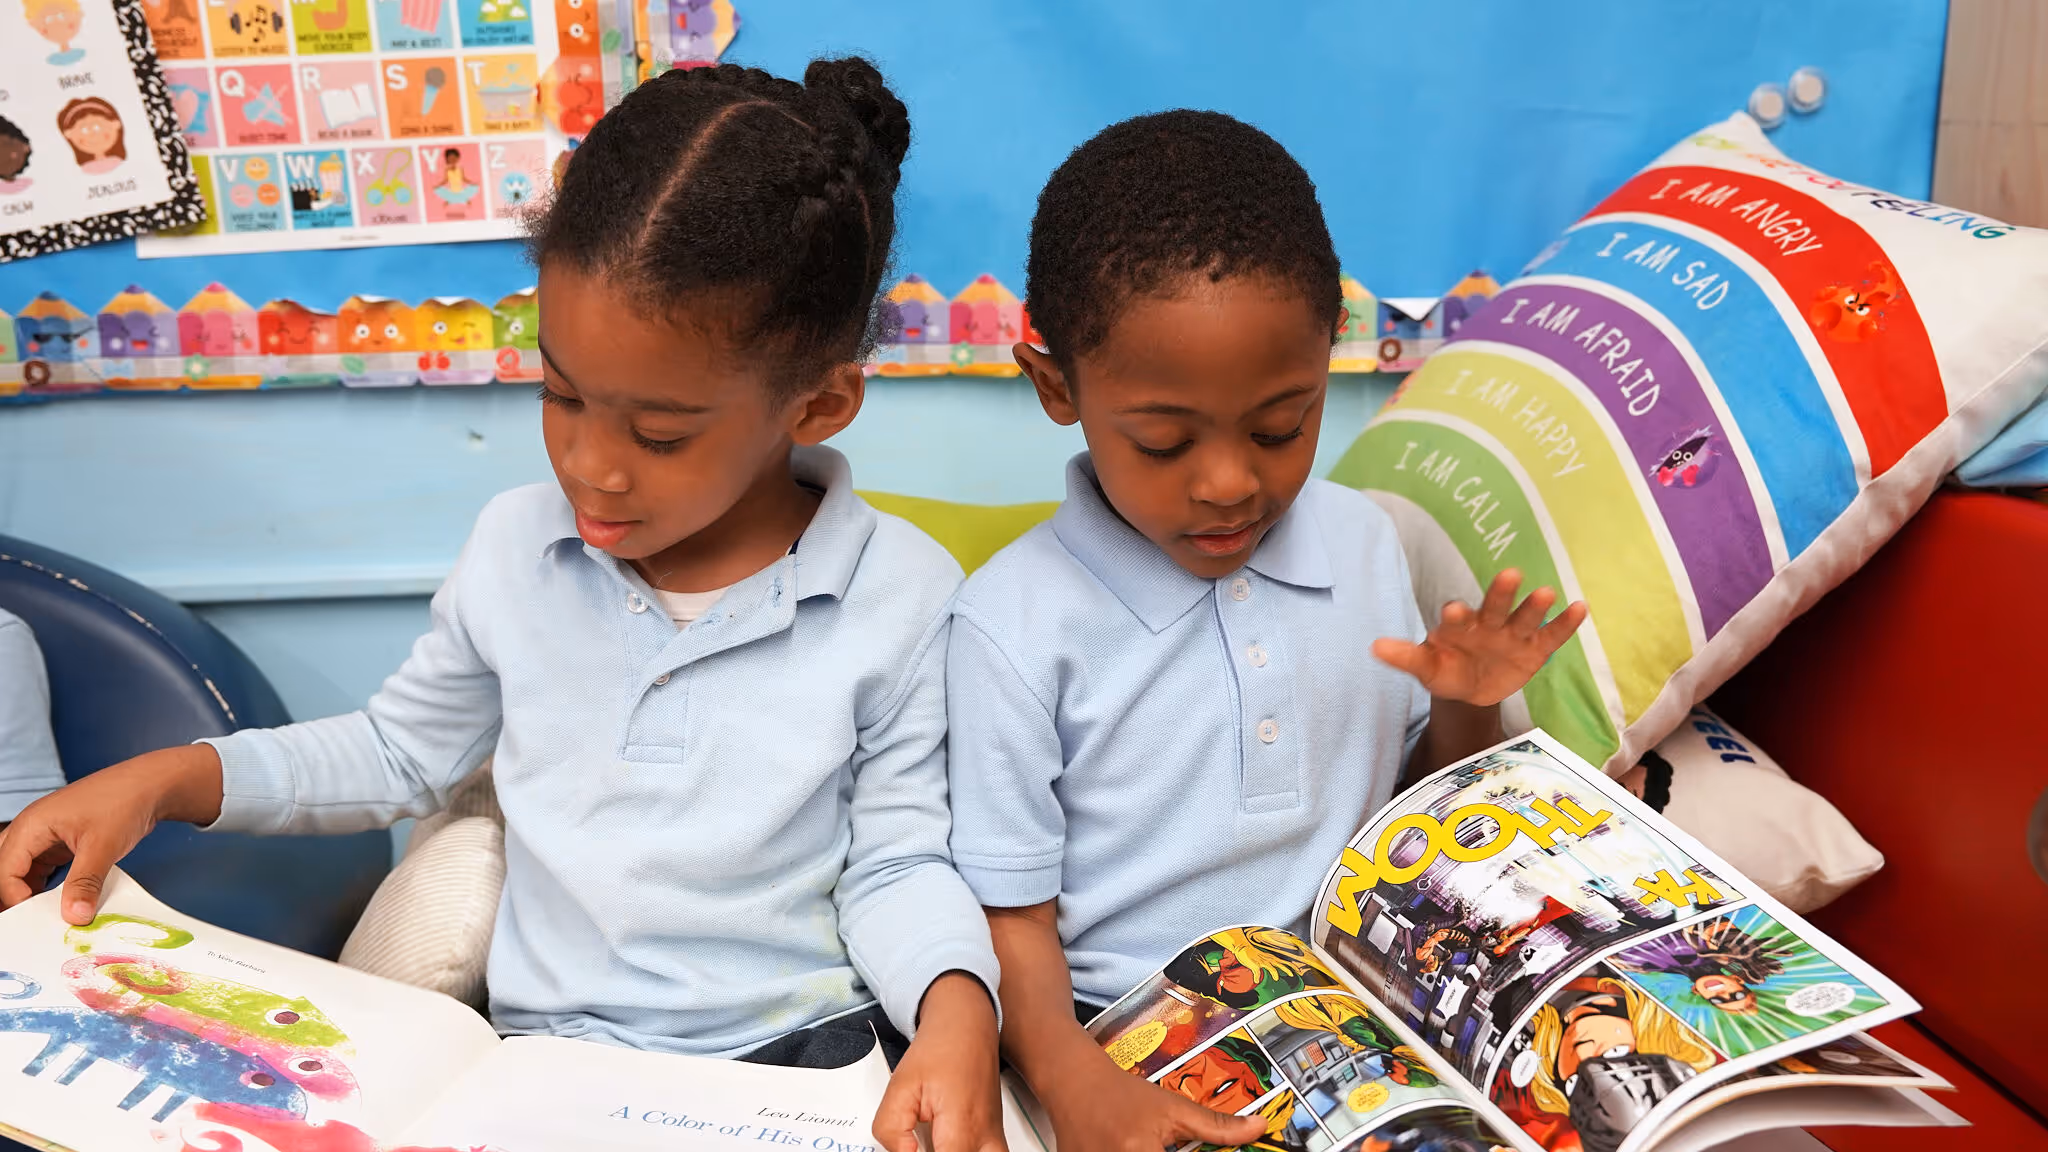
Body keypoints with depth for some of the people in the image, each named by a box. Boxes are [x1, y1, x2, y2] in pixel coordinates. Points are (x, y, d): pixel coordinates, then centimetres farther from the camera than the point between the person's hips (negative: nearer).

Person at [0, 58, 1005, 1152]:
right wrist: (164, 780, 7)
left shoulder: (900, 599, -15)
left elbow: (895, 863, -6)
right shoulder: (517, 548, -2)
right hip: (542, 1055, 0)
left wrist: (955, 1009, -24)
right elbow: (403, 750, 15)